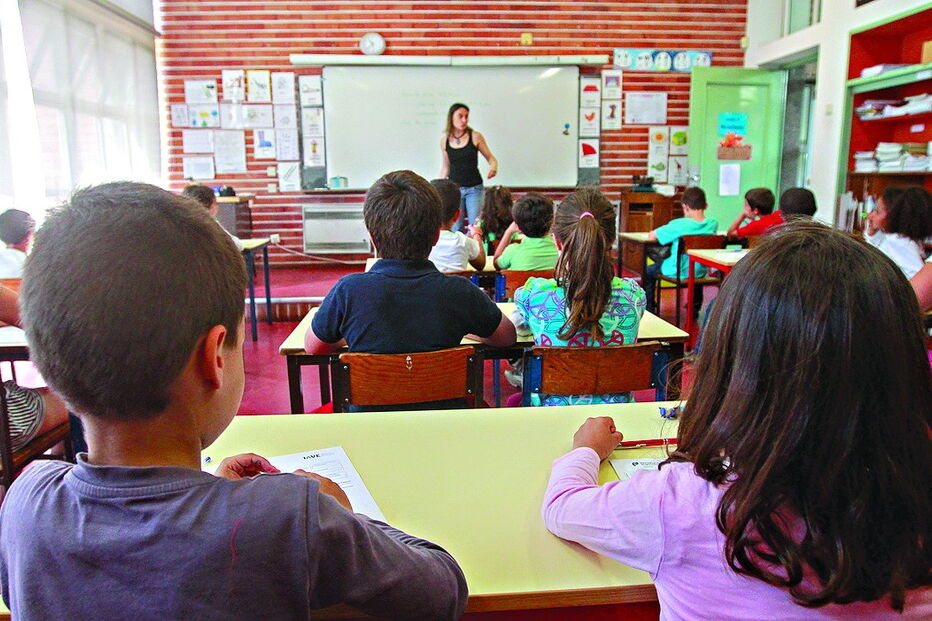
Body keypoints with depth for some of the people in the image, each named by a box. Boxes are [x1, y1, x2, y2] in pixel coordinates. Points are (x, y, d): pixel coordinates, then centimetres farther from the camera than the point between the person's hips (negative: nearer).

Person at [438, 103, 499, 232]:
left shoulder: (475, 137, -3)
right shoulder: (444, 141, 4)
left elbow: (491, 158, 2)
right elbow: (445, 168, 13)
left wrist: (493, 166, -21)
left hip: (474, 189, -2)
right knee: (455, 229, 2)